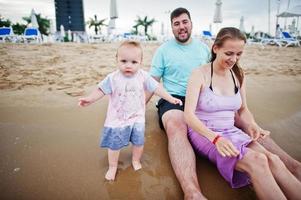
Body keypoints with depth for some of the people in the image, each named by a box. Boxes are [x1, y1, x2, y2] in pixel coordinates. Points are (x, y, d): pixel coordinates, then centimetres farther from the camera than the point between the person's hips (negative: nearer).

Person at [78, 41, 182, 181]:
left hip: (137, 118, 2)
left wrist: (171, 99, -5)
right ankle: (112, 167, 30)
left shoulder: (143, 76, -8)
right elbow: (101, 90, -9)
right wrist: (89, 99, -24)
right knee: (114, 144, 8)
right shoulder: (113, 78, -13)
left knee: (139, 142, 14)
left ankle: (136, 160, 42)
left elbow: (156, 88, -4)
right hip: (117, 119, -1)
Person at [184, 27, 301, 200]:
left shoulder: (239, 75, 7)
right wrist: (215, 138, -32)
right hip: (204, 132, -5)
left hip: (231, 131, 5)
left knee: (273, 160, -23)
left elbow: (243, 108, 16)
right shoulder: (200, 74, -11)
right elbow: (189, 115, -18)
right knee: (257, 161, -28)